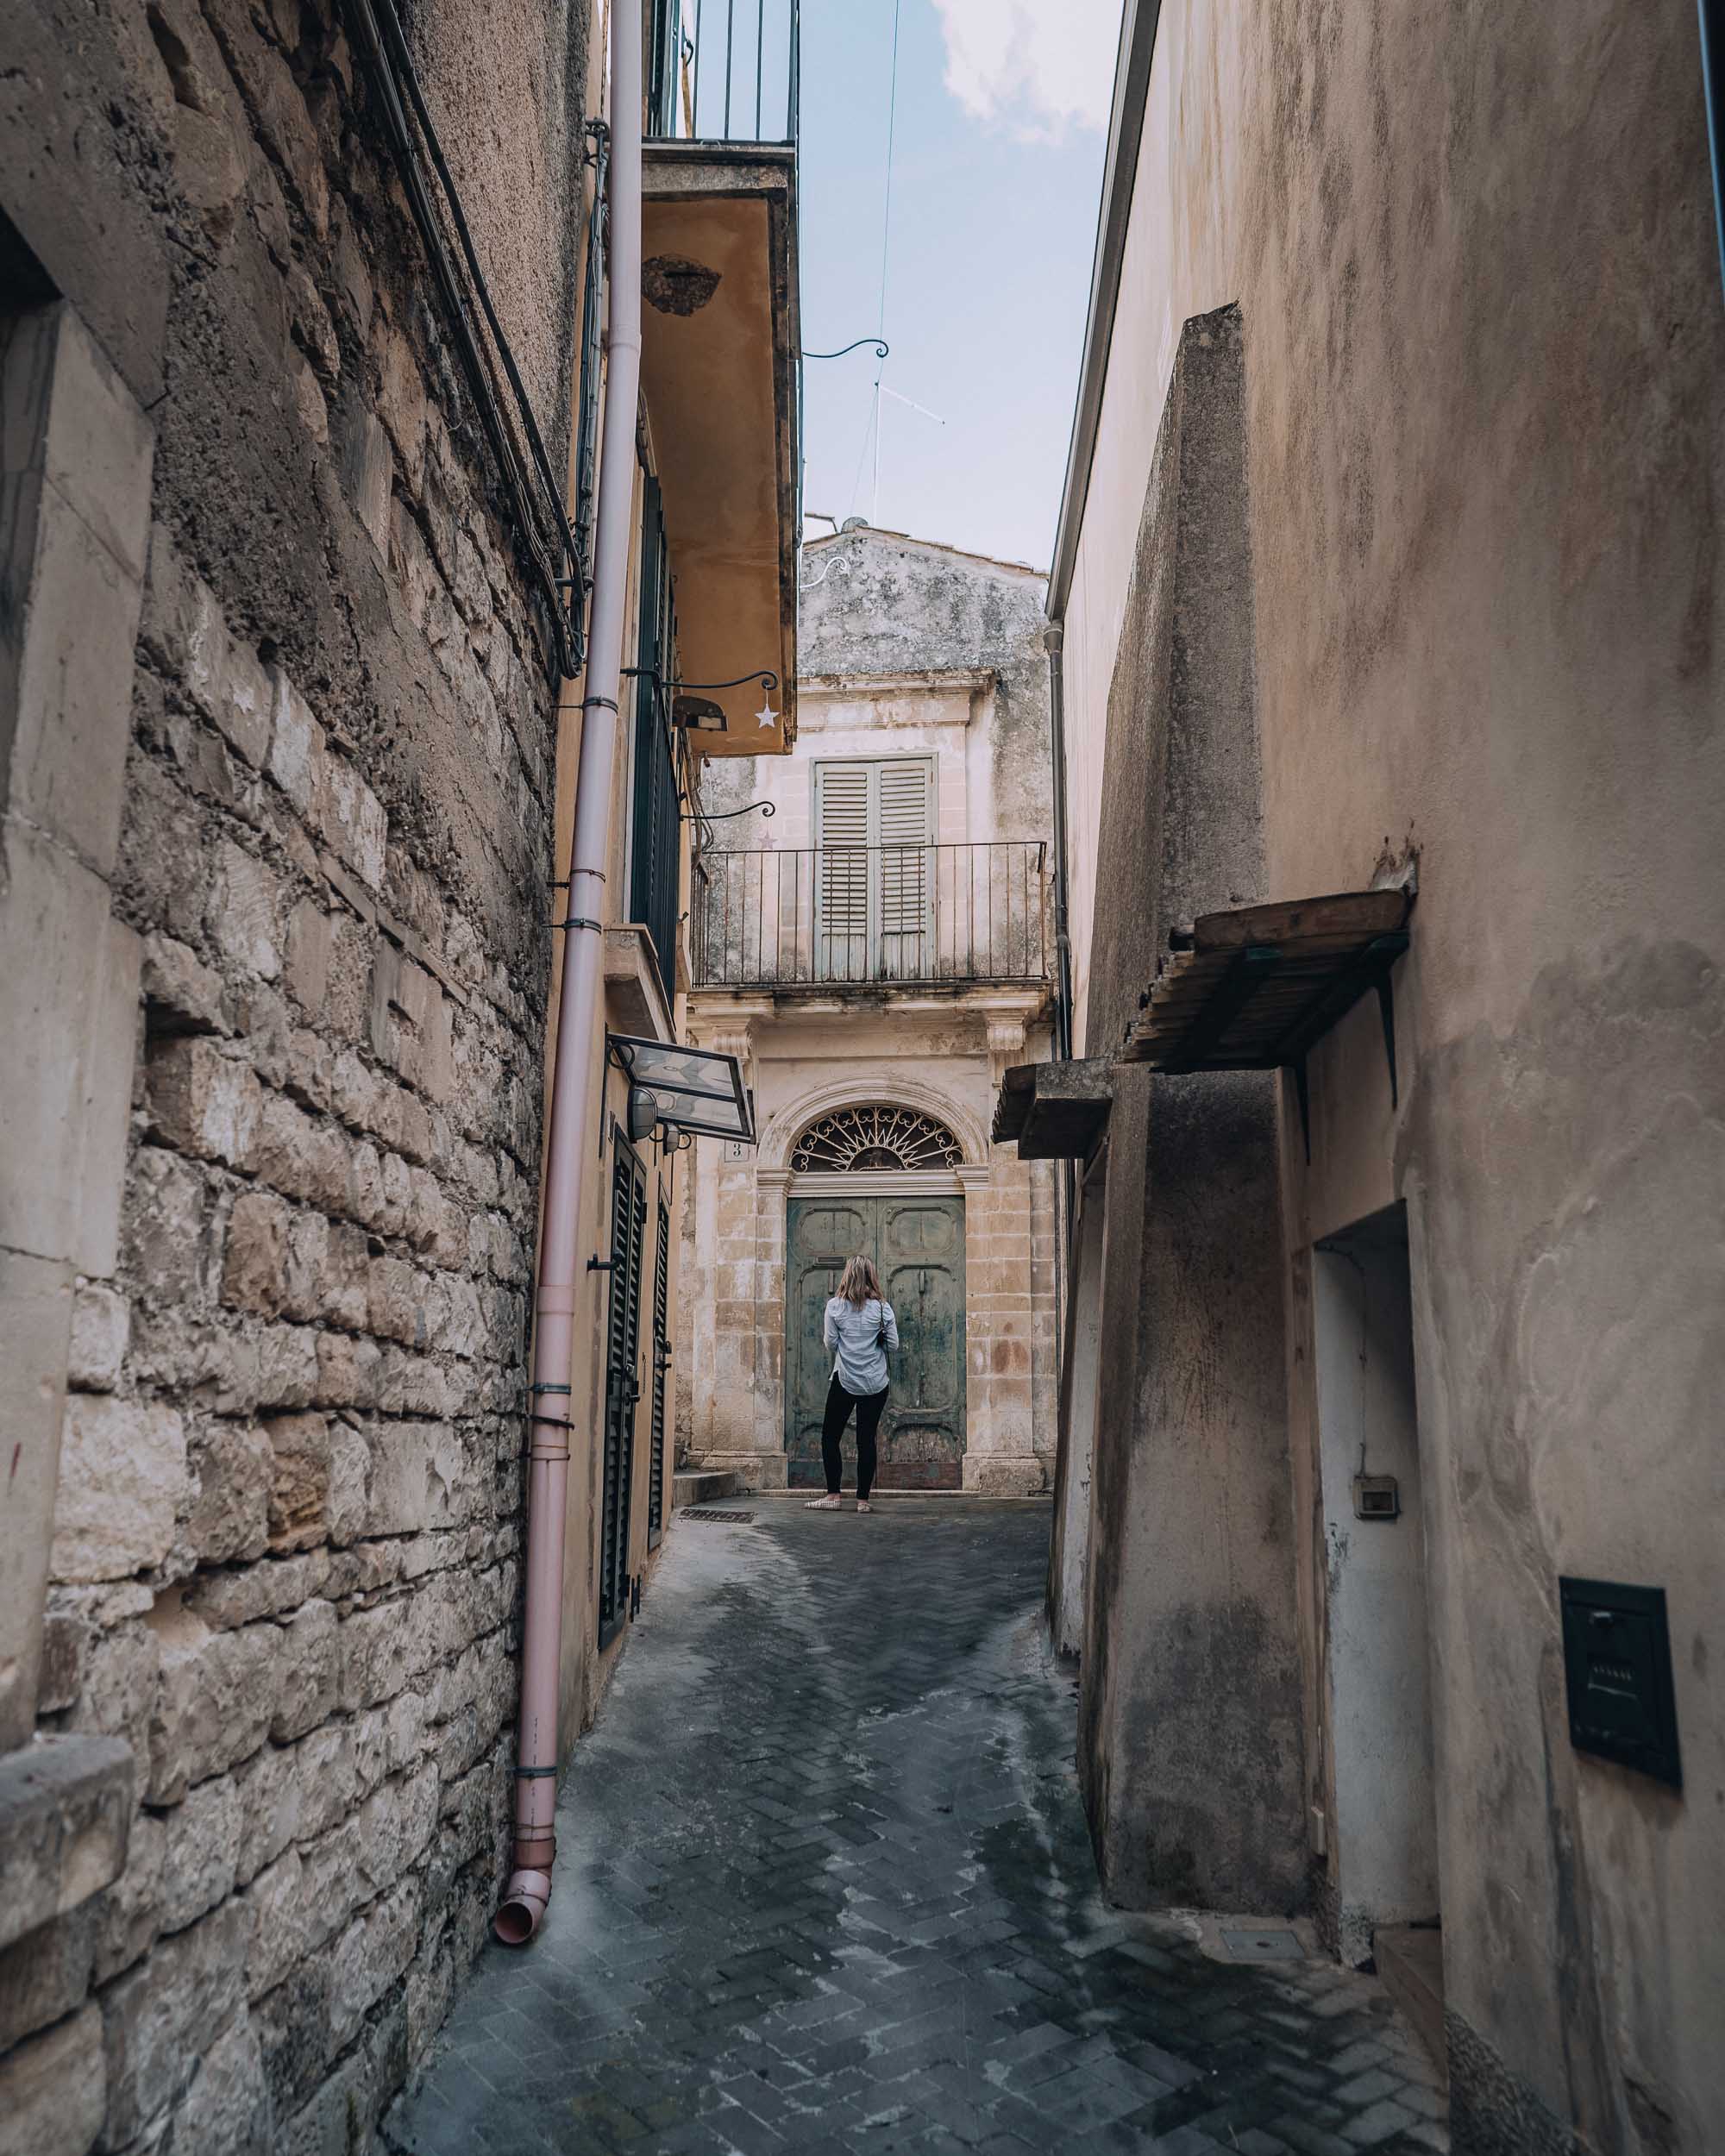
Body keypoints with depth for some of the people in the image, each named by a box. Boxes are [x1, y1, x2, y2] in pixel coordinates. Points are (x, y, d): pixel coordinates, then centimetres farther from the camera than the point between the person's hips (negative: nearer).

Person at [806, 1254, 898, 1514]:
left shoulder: (835, 1306, -6)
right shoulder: (882, 1307, -3)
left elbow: (830, 1342, -4)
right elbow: (893, 1343, -2)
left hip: (845, 1381, -2)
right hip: (875, 1383, 2)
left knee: (830, 1436, 8)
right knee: (866, 1440, 5)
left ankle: (833, 1495, 3)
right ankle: (863, 1500, 6)